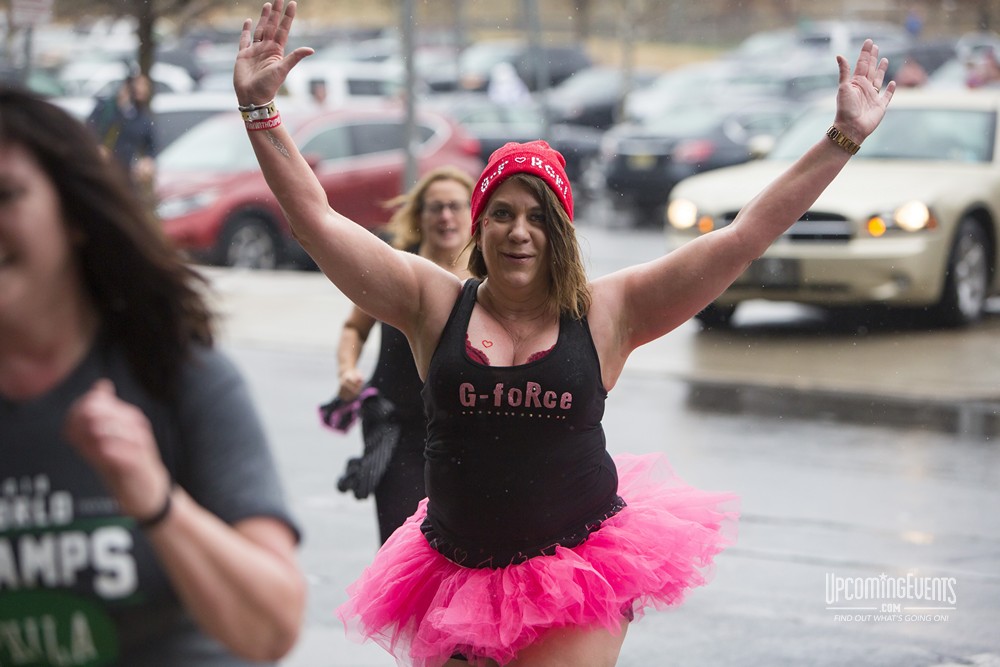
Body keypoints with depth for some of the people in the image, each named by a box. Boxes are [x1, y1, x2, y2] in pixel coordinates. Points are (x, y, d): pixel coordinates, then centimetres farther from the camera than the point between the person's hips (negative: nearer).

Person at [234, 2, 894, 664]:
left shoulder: (606, 311, 0)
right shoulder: (434, 304, 2)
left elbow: (746, 235, -1)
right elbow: (316, 217, -1)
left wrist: (843, 140, -3)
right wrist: (260, 108, -7)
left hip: (581, 571, -2)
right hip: (458, 576, 2)